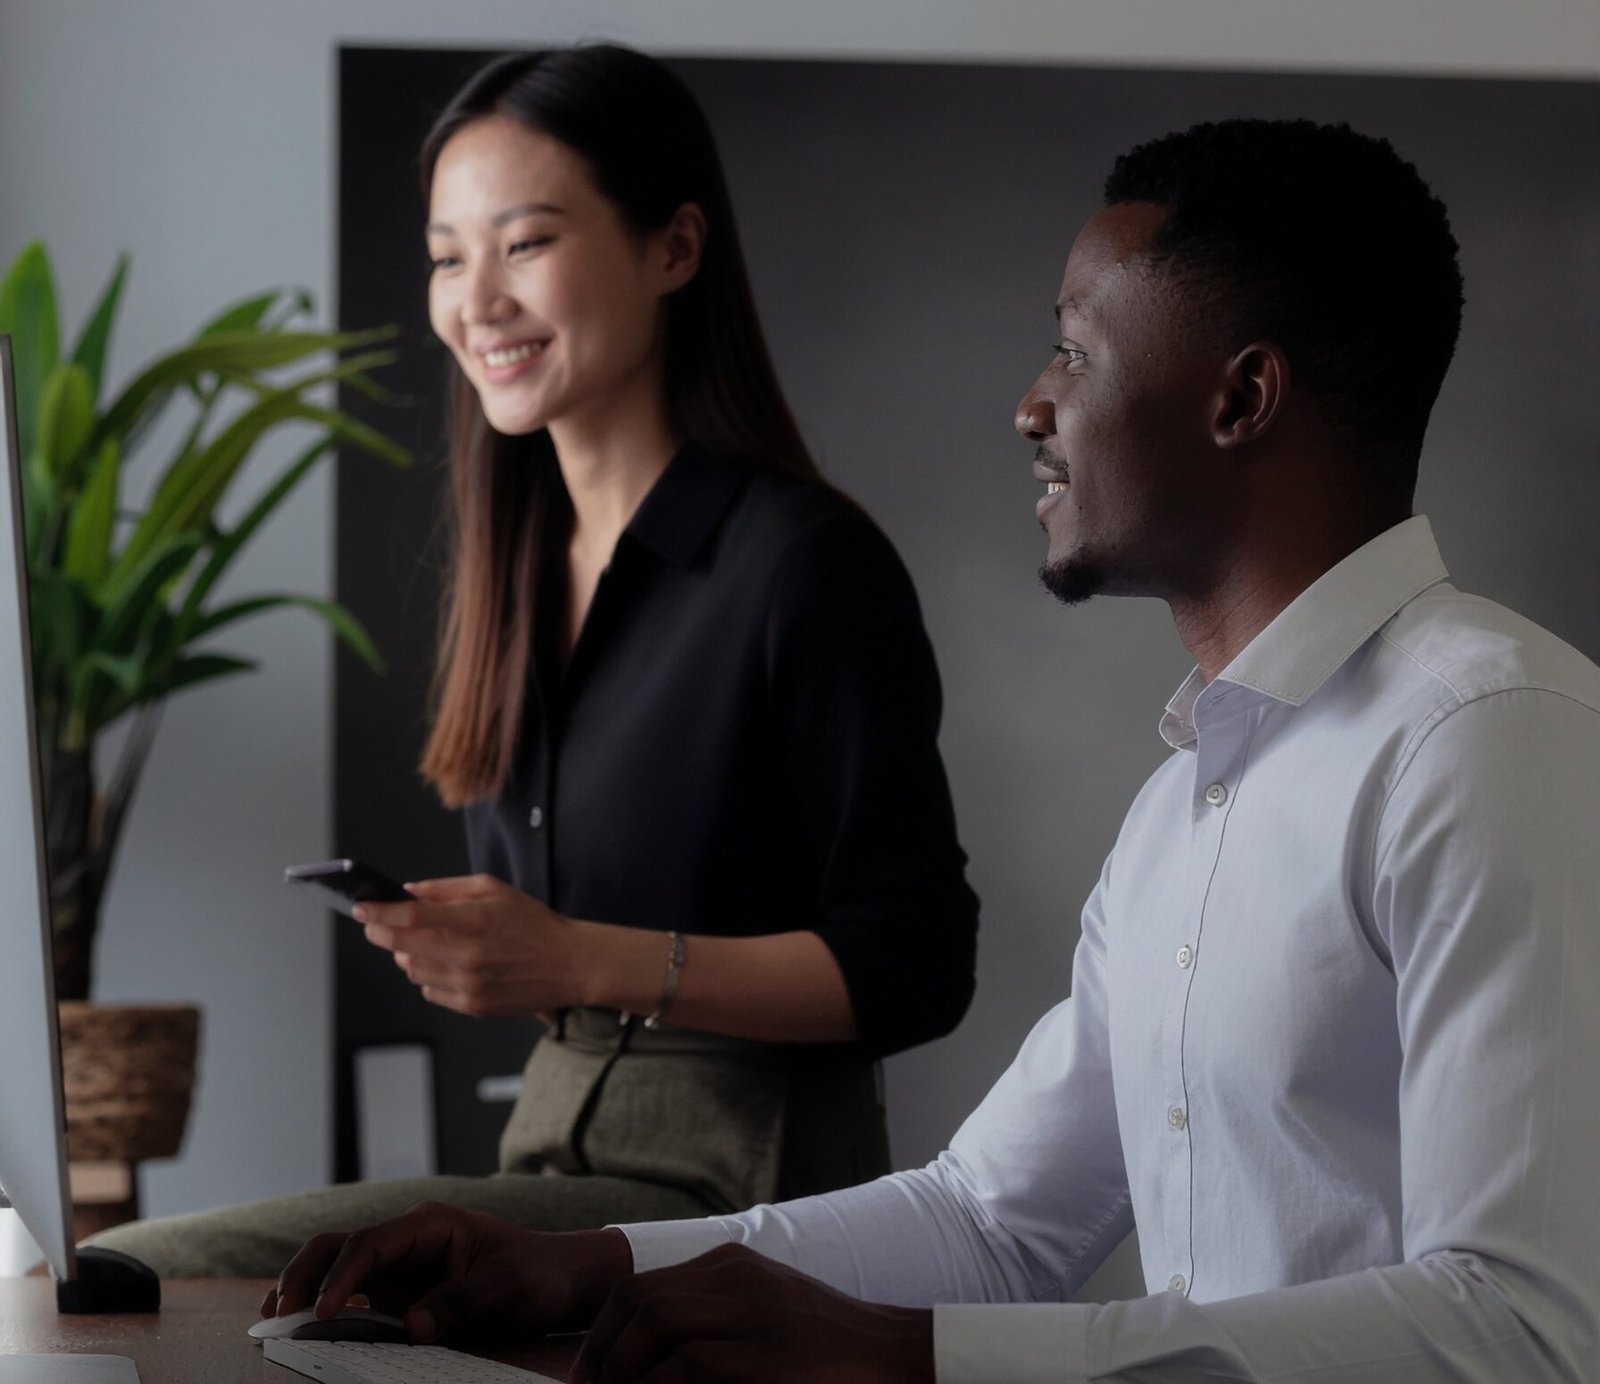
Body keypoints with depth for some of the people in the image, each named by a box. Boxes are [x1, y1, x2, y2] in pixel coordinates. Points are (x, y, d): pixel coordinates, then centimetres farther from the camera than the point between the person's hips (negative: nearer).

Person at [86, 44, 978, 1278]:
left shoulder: (808, 564, -9)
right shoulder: (526, 565, 15)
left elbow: (915, 969, -12)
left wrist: (573, 959, -20)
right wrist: (458, 942, 3)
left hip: (733, 1182, -7)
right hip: (553, 1155, 7)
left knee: (142, 1279, -23)